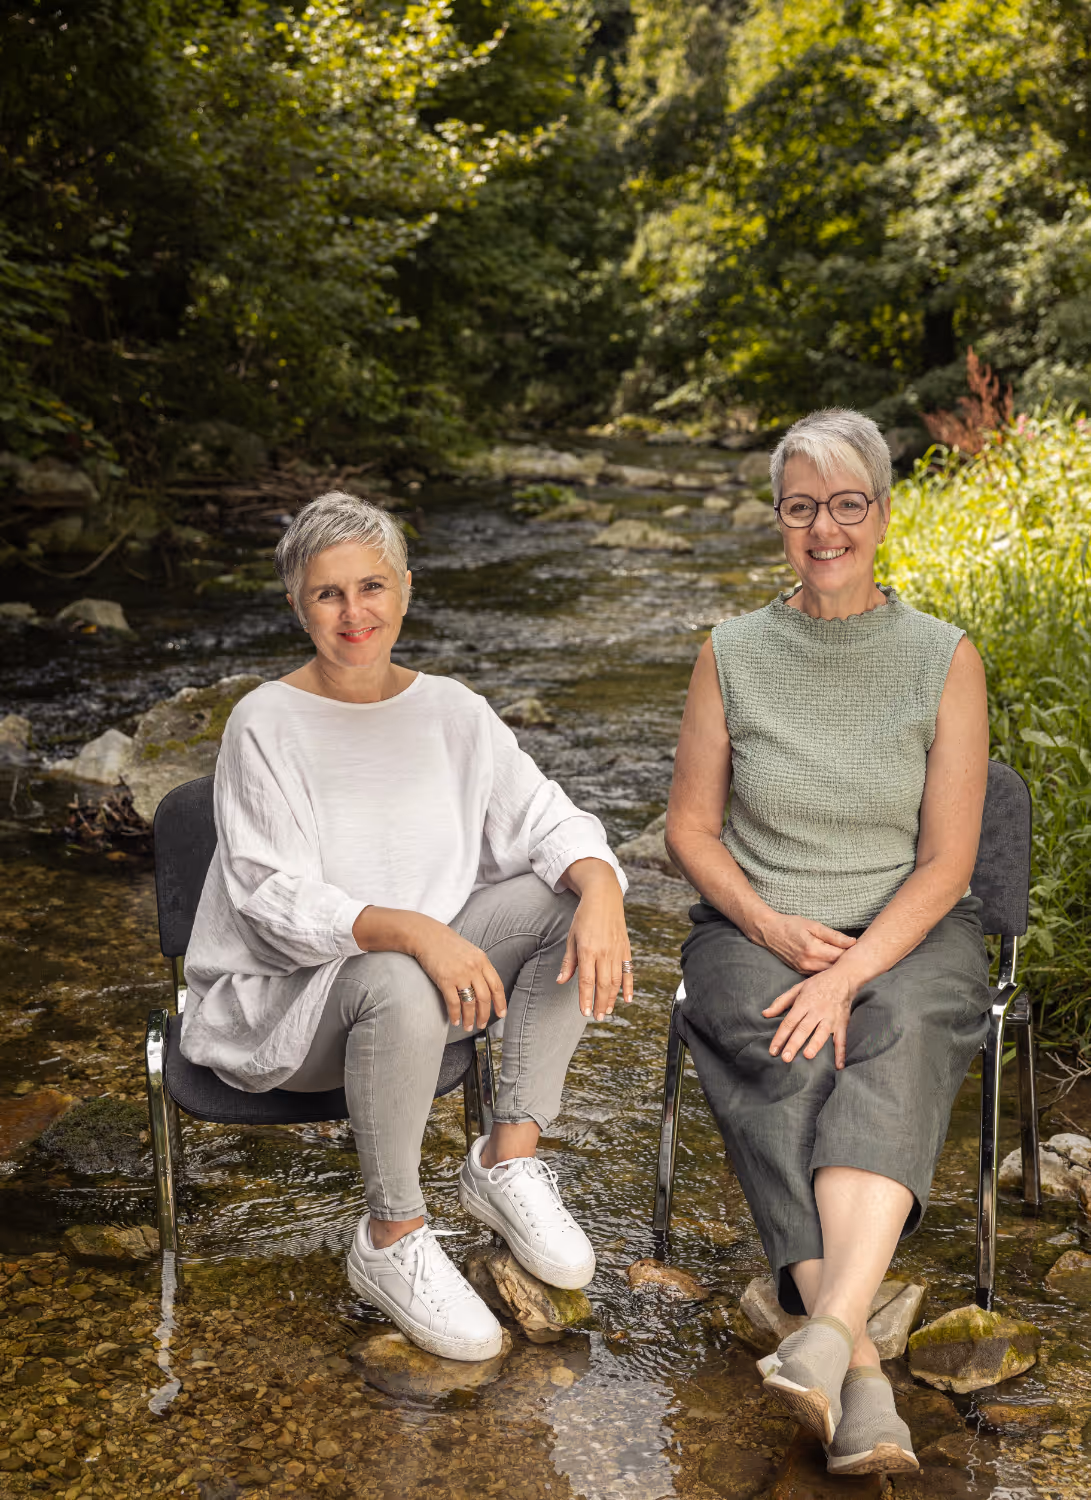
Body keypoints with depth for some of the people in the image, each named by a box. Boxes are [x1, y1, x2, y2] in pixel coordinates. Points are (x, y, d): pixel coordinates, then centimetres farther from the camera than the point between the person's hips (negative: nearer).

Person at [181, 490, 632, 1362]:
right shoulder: (266, 725, -11)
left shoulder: (451, 711, 2)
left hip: (433, 967, 5)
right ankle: (389, 1240, -13)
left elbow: (547, 822, -4)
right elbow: (277, 900, -20)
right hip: (287, 997, -5)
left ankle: (507, 1158, -8)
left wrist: (600, 889, -28)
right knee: (398, 985, -37)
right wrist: (413, 931, -37)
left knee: (571, 899, -15)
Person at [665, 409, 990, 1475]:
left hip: (911, 936, -1)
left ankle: (827, 1328, -47)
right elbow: (690, 828, 8)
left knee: (899, 1043, -34)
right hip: (756, 930, 1)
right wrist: (772, 926, -10)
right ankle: (861, 1380, -35)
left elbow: (945, 861, -5)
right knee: (788, 1074, -30)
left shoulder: (944, 659, 0)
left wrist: (847, 975, -19)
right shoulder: (732, 655, 4)